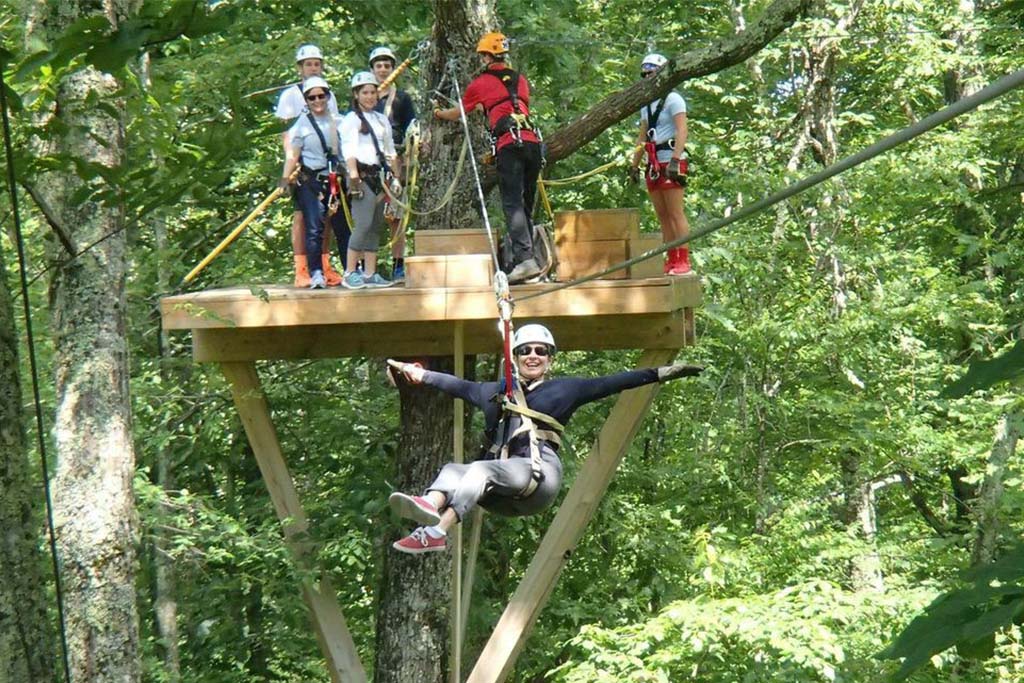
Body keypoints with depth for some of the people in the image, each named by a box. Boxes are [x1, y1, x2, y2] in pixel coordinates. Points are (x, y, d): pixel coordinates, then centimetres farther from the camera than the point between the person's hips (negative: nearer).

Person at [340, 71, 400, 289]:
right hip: (363, 175, -7)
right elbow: (349, 150, -11)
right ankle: (349, 274, -12)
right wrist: (354, 177, -20)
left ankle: (370, 274, 9)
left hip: (379, 176, 7)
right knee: (363, 224, -15)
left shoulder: (382, 120, 19)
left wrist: (394, 177, 16)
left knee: (376, 226, 6)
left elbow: (390, 151, 22)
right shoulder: (351, 119, -2)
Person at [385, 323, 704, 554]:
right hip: (505, 495, 5)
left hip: (540, 474, -4)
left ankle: (437, 532, -51)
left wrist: (660, 373, 8)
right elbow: (459, 385, 40)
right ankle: (429, 506, -55)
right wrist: (419, 374, 41)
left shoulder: (564, 389, 18)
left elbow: (612, 383, 13)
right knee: (453, 470, -23)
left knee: (482, 469, -30)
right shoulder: (496, 392, 30)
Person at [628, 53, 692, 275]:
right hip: (653, 164, 8)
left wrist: (675, 159, -23)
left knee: (676, 214, -11)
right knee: (662, 217, 5)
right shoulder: (646, 105, 21)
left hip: (670, 161, -8)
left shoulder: (673, 100, -3)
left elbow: (681, 131, -13)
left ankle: (683, 261, -12)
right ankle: (671, 261, 5)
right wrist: (634, 165, 17)